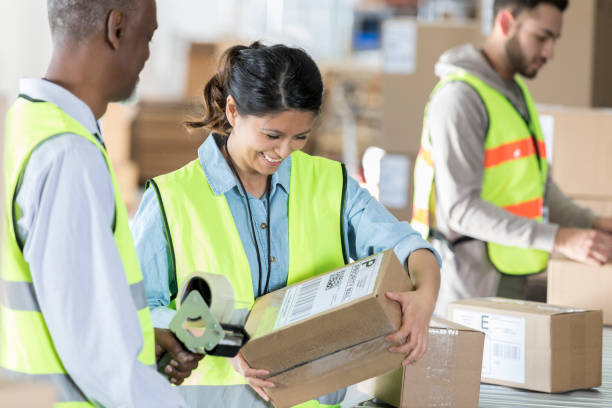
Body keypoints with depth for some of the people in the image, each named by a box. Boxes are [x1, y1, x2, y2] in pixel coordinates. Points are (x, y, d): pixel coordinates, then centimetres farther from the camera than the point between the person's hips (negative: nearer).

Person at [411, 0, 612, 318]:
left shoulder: (517, 93, 16)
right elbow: (461, 207, -22)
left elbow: (540, 187, 19)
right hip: (470, 288, -9)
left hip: (512, 280, 9)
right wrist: (558, 239, -28)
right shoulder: (460, 97, -14)